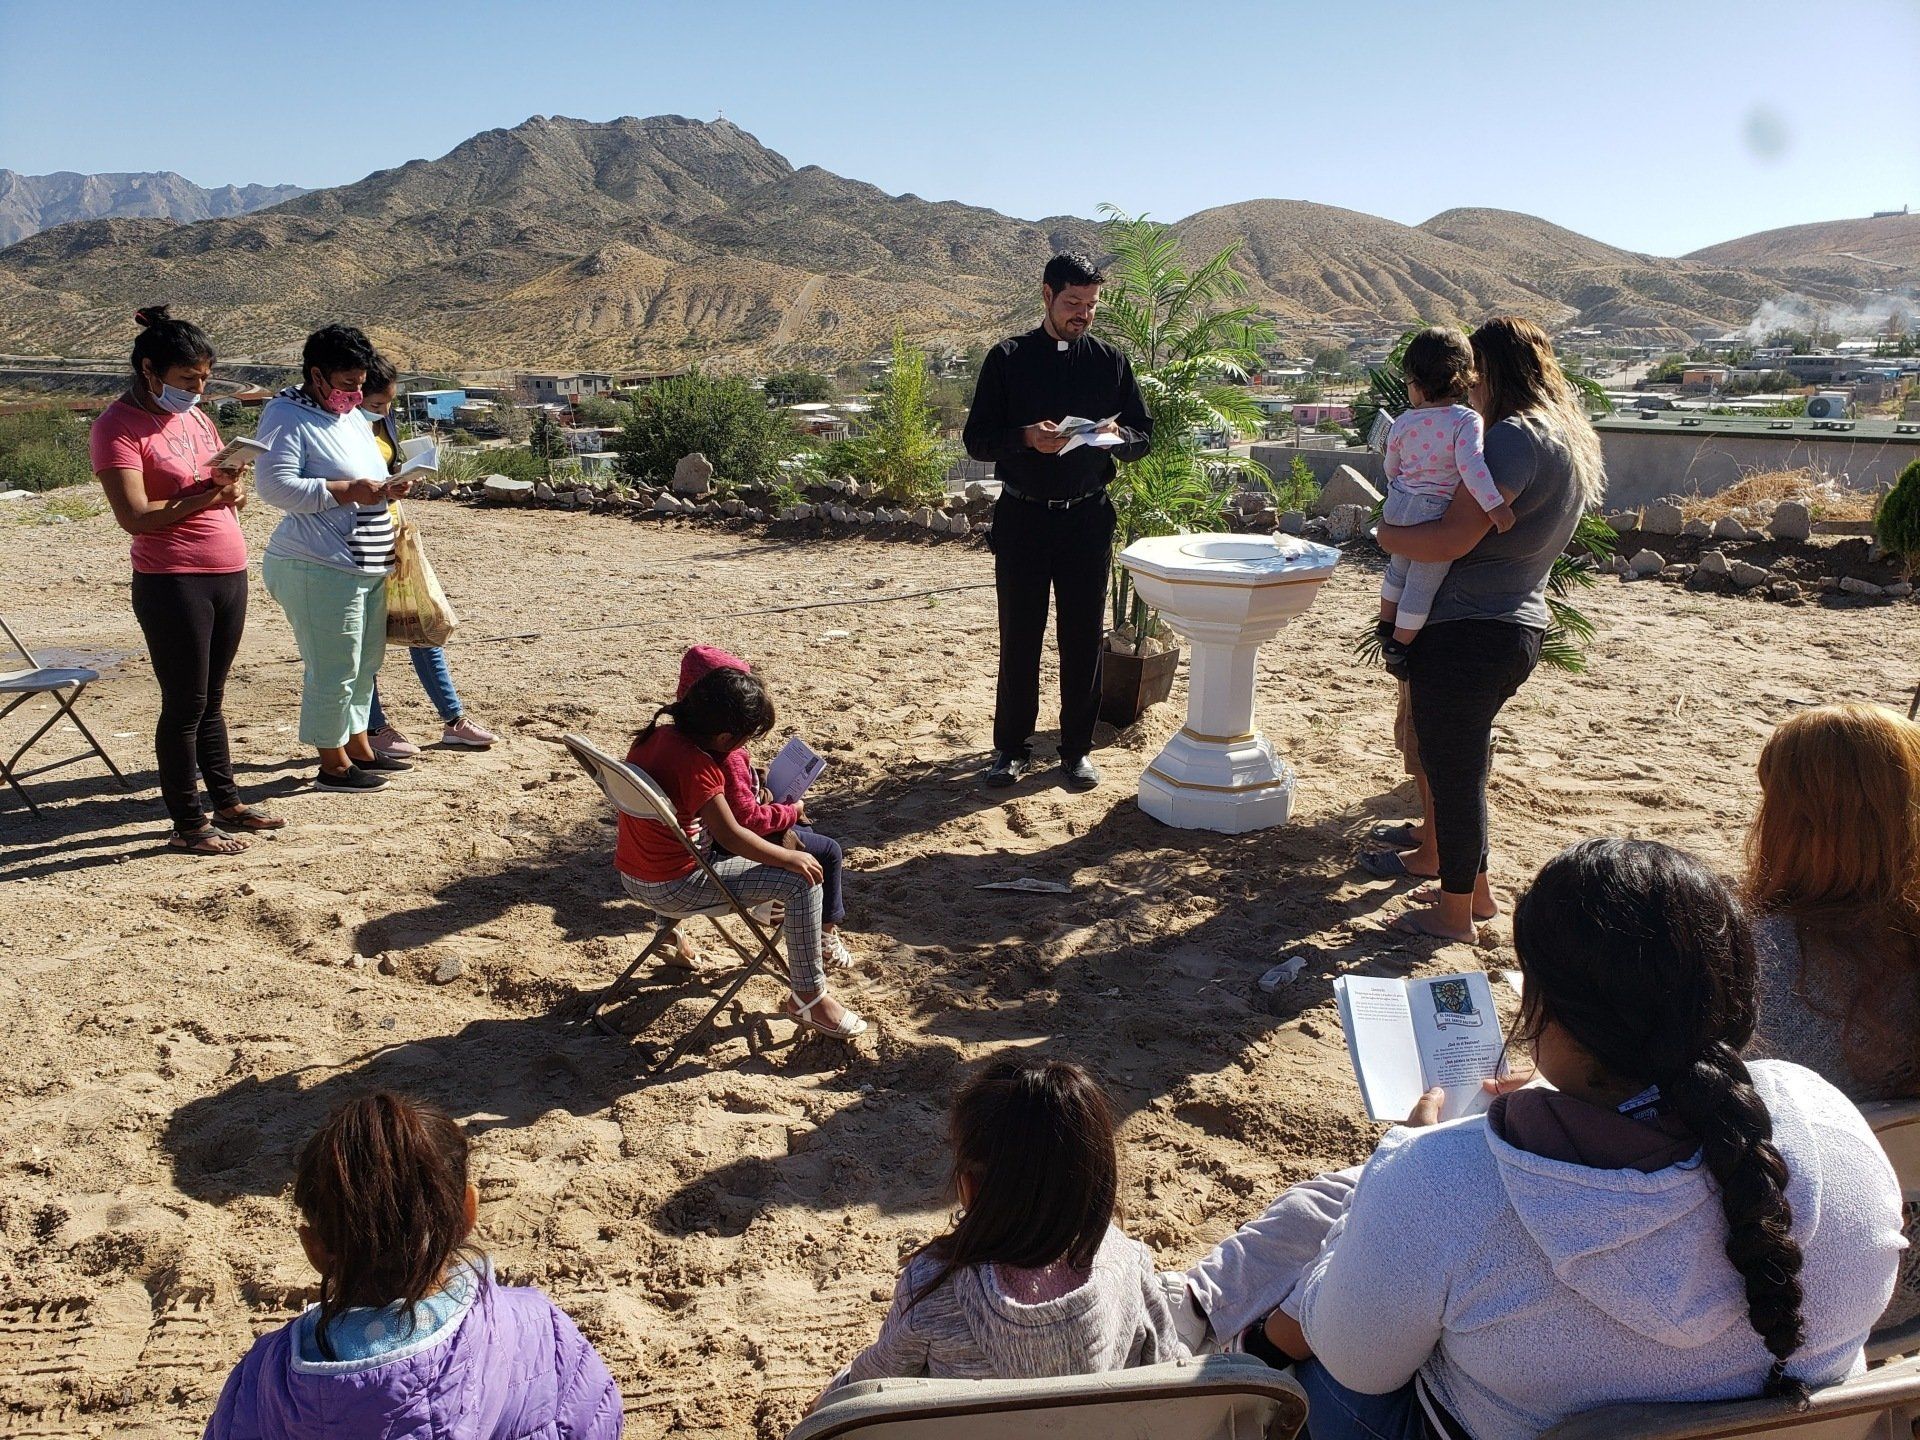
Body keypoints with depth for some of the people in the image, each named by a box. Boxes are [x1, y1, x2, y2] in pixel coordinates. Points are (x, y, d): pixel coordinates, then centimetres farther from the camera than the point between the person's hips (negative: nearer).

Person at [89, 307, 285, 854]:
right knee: (184, 705, 0)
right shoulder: (119, 426, -11)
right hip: (172, 582, -7)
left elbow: (230, 485, 20)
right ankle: (187, 824, 9)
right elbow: (134, 516, -19)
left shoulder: (193, 415, 13)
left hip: (229, 574, 7)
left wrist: (235, 486, -3)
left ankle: (227, 803, 25)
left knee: (211, 701, 16)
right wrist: (207, 496, -17)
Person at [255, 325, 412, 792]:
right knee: (334, 669, -3)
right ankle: (333, 764, 9)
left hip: (366, 568, 9)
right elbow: (276, 486, -21)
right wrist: (348, 490, -24)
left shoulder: (352, 417, 17)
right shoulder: (287, 417, -10)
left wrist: (386, 489, 7)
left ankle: (358, 748, 29)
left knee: (363, 664, 16)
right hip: (320, 569, -9)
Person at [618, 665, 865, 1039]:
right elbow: (731, 834, -24)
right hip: (673, 887, -10)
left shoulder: (657, 734, 0)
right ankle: (808, 999, -3)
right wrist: (790, 857, -13)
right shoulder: (694, 765, -28)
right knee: (802, 881, -10)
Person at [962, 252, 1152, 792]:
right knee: (1019, 636, 4)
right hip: (1022, 516, -1)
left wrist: (1116, 437, -14)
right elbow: (976, 439, -3)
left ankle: (1077, 748, 17)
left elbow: (1144, 434, 9)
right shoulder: (1008, 359, 0)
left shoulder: (1110, 361, 6)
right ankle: (1012, 747, 16)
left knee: (1083, 637, 5)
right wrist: (1027, 438, -21)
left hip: (1087, 518, 1)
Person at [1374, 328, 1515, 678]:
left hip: (1399, 505, 6)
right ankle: (1398, 649, 17)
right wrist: (1494, 504, -34)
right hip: (1436, 514, -6)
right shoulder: (1467, 421, -17)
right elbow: (1470, 464, -32)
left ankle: (1386, 628, 42)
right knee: (1422, 585, 8)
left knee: (1398, 569, 28)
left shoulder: (1402, 424, -2)